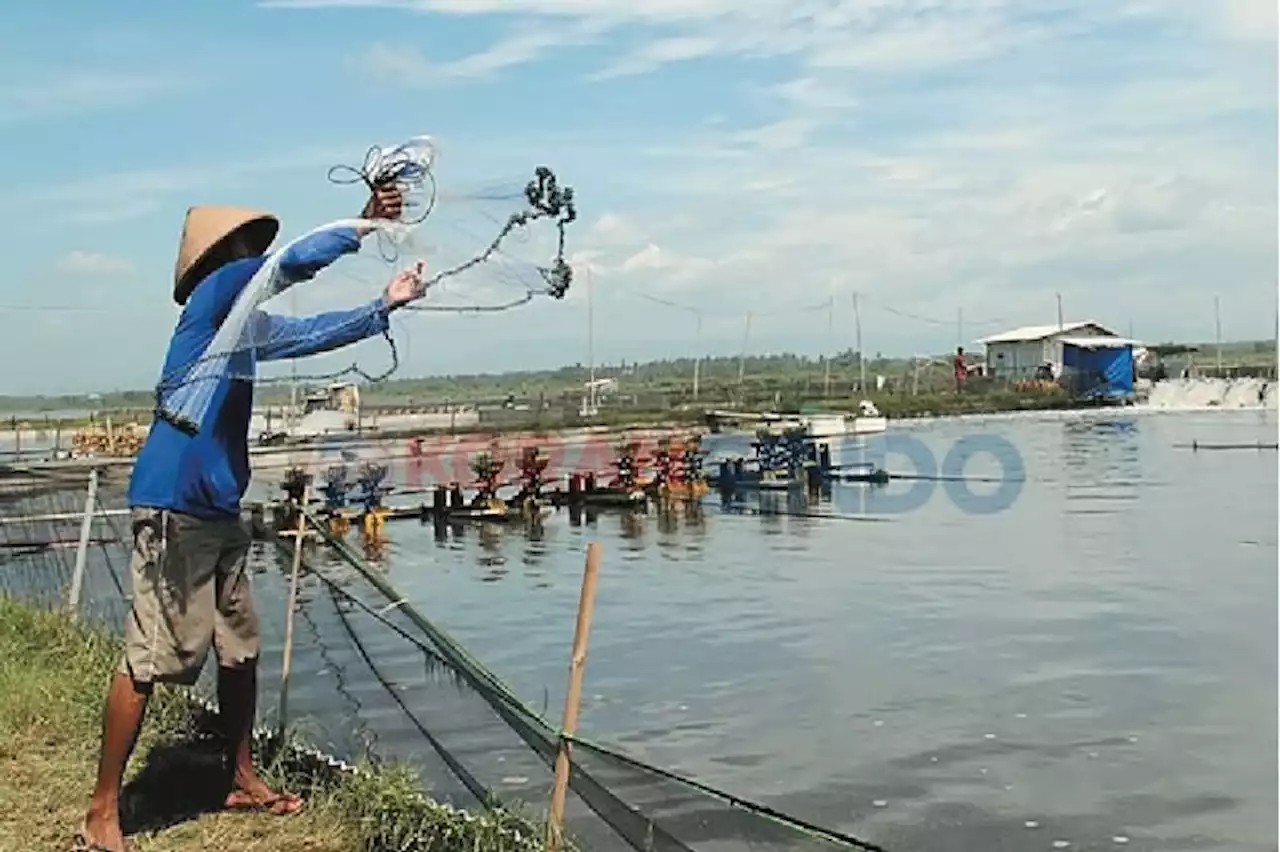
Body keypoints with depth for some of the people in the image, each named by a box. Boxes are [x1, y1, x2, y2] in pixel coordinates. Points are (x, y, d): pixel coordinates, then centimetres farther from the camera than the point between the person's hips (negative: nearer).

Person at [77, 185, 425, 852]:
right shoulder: (216, 290, -6)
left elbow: (313, 334, 31)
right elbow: (297, 260, -18)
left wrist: (385, 306, 29)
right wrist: (363, 226, -5)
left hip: (218, 511, 10)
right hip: (174, 508, -10)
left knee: (241, 649, 15)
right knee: (148, 659, -7)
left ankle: (241, 780, 29)